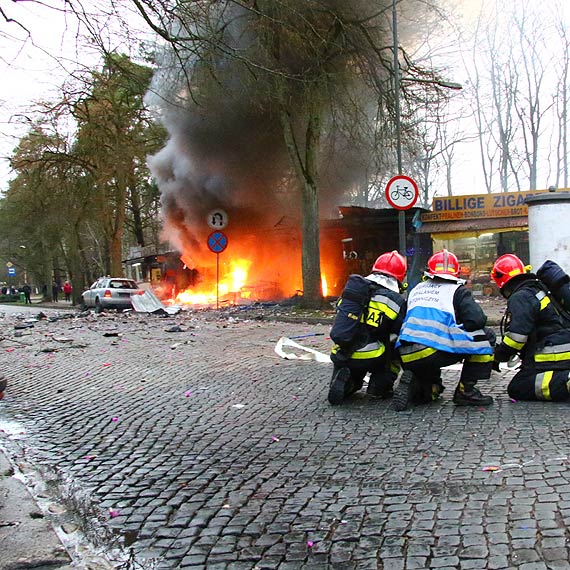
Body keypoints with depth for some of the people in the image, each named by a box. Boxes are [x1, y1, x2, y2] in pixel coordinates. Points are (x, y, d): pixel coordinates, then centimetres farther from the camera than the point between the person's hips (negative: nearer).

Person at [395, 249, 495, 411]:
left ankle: (413, 385, 2)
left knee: (432, 389, 34)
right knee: (486, 336, 11)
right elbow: (477, 320, -1)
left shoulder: (416, 290, 26)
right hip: (433, 351, -6)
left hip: (407, 357, 7)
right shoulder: (457, 290, 10)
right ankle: (465, 390, 7)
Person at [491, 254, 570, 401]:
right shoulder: (539, 289, 21)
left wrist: (497, 356, -3)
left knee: (517, 389, -11)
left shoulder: (520, 297, -10)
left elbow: (516, 337, -18)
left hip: (553, 357, -9)